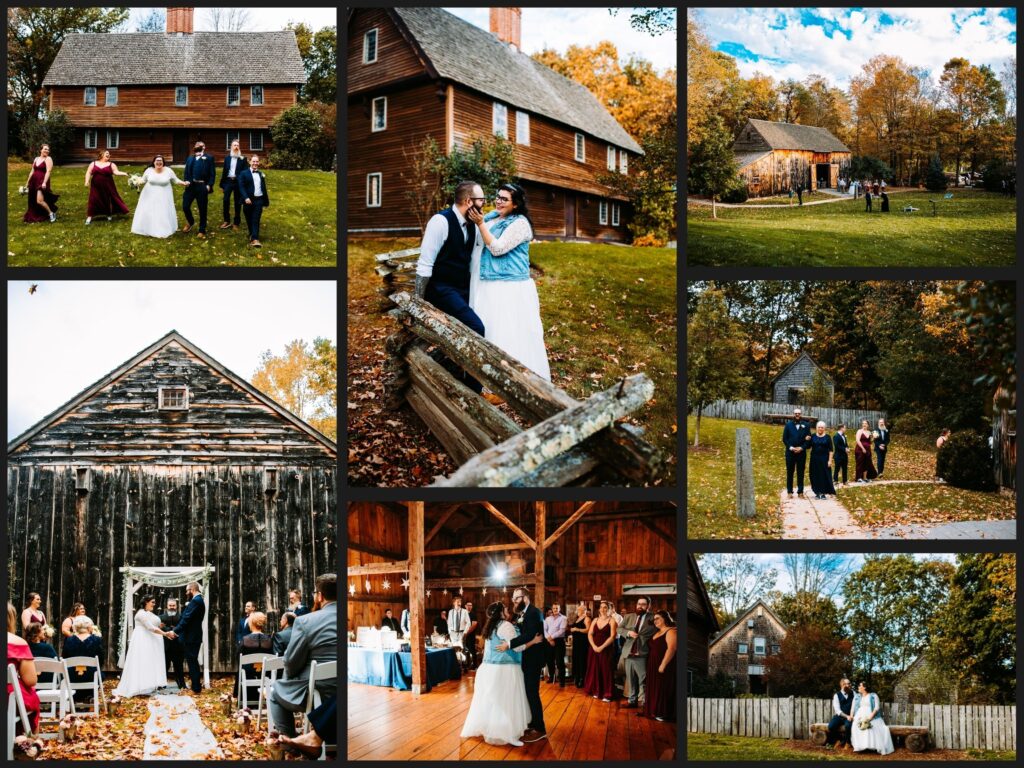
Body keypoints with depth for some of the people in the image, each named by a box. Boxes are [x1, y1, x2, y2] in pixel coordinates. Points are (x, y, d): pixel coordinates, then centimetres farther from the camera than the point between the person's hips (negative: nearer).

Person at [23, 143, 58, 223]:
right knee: (33, 202, 9)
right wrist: (27, 182, 20)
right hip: (34, 182, 7)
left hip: (42, 182, -7)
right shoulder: (36, 159, 17)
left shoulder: (48, 159, -4)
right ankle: (33, 217, 21)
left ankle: (51, 213, -3)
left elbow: (48, 171, -14)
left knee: (39, 200, -19)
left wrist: (44, 182, -25)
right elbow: (32, 171, 21)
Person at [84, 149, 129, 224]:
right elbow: (88, 173, 5)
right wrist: (87, 181, -9)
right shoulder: (93, 164, 6)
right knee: (93, 200, -2)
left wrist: (123, 173, -28)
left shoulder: (111, 165, 2)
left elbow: (116, 172, -10)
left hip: (107, 187, 0)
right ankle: (89, 217, 3)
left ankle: (109, 215, 24)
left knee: (108, 200, 5)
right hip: (96, 187, 0)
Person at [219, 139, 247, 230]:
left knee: (237, 203, 3)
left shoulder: (243, 159, 1)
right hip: (228, 181, 2)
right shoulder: (227, 158, 10)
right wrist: (222, 184, 9)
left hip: (238, 182, -2)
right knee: (226, 200, -7)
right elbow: (224, 171, 11)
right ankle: (226, 221, 5)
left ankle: (236, 223, 11)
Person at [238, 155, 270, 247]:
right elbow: (241, 187, -8)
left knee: (256, 220, -7)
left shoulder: (261, 174, 15)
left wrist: (266, 201, 18)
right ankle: (252, 235, 28)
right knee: (249, 219, 9)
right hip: (249, 200, -2)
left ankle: (255, 239, -15)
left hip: (259, 200, 2)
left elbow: (264, 188, 18)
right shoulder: (244, 173, 1)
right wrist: (246, 198, -21)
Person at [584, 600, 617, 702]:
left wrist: (601, 647, -17)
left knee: (606, 671, -3)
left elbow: (612, 636, -12)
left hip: (606, 649, -4)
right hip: (594, 649, 4)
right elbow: (589, 634, 4)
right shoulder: (595, 620, 10)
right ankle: (597, 692, 16)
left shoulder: (611, 621, -3)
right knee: (595, 670, 7)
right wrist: (594, 646, -11)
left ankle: (607, 694, 0)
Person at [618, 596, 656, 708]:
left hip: (642, 655, -5)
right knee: (631, 680, 13)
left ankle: (644, 704, -1)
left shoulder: (653, 619, -2)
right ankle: (632, 700, 22)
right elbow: (619, 629, 6)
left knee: (643, 681, -4)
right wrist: (629, 632, -12)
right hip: (628, 653, 5)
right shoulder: (628, 617, 11)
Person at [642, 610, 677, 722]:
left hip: (664, 667, -9)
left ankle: (665, 714, 1)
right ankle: (656, 711, 17)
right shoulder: (657, 633, 17)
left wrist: (663, 665, -25)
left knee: (664, 689, -4)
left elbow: (671, 649, -22)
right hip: (654, 666, 9)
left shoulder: (671, 631, -12)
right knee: (655, 689, 11)